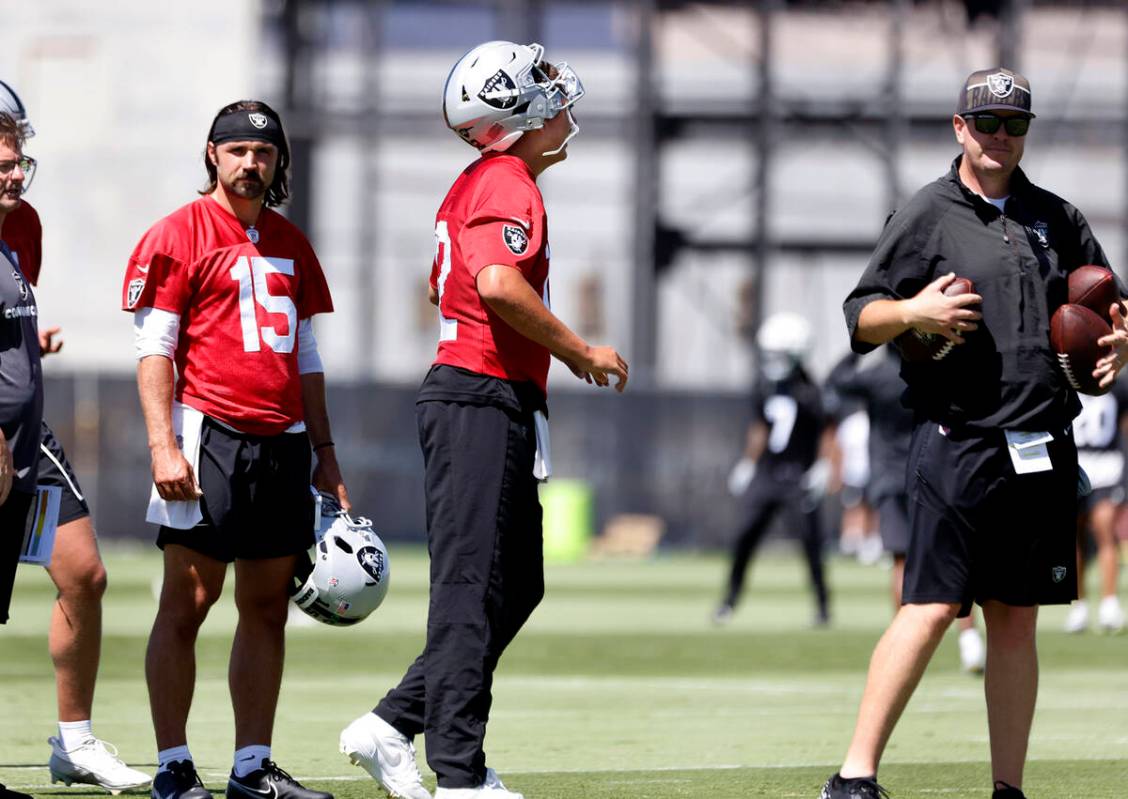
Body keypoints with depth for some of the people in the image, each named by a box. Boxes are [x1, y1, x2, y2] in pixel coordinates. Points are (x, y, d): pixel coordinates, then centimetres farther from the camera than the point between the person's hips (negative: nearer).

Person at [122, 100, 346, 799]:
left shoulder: (290, 244, 18)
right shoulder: (179, 235, -2)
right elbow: (153, 349, -7)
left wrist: (325, 452, 17)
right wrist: (164, 447, -15)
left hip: (282, 444, 7)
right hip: (209, 435, -6)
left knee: (269, 608, 6)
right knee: (188, 602, -6)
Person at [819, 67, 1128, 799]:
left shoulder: (1058, 219, 16)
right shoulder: (929, 215, 3)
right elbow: (861, 320, 2)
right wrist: (911, 312, -18)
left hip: (1043, 451, 5)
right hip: (957, 445, -5)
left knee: (1016, 620, 7)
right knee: (931, 609, -11)